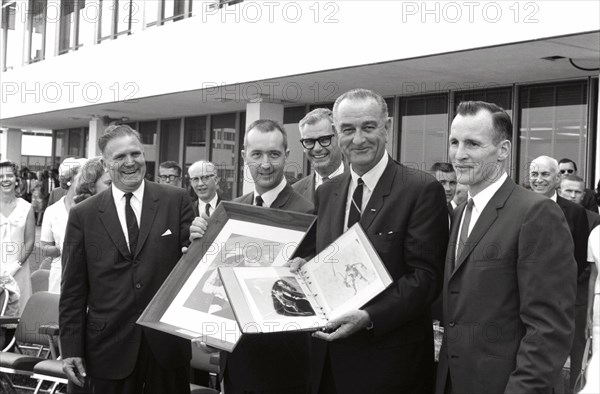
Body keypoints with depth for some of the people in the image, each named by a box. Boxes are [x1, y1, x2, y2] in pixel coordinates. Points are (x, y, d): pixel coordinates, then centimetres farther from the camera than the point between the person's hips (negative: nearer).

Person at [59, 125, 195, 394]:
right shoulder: (83, 215, 1)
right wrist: (70, 349, 0)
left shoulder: (176, 201, 0)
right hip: (109, 348, 0)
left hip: (167, 342, 0)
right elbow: (73, 289, 2)